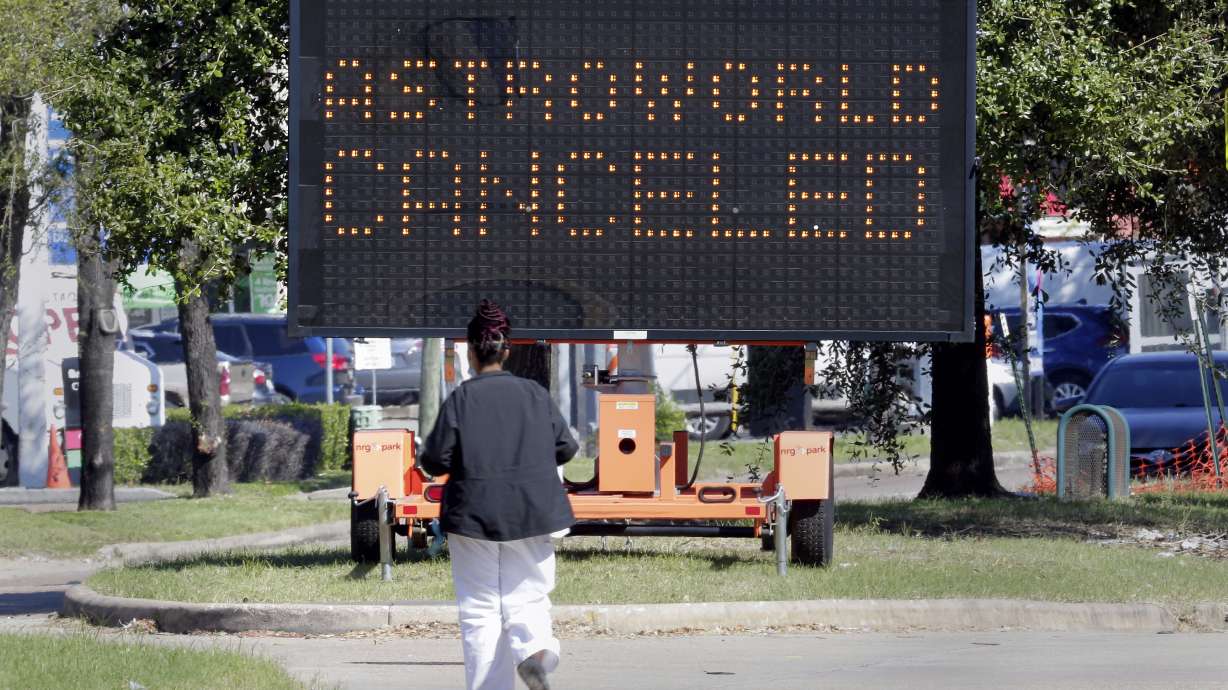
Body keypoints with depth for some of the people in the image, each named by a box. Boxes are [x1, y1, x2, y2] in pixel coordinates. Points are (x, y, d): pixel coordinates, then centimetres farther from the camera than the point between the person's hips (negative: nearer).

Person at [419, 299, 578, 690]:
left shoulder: (461, 400, -8)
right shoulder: (534, 395, 1)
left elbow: (436, 461, -10)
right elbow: (565, 448, 5)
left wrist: (426, 458, 13)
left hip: (474, 518, -2)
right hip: (531, 516, 2)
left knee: (480, 609, 7)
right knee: (527, 595, 9)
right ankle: (533, 649, -21)